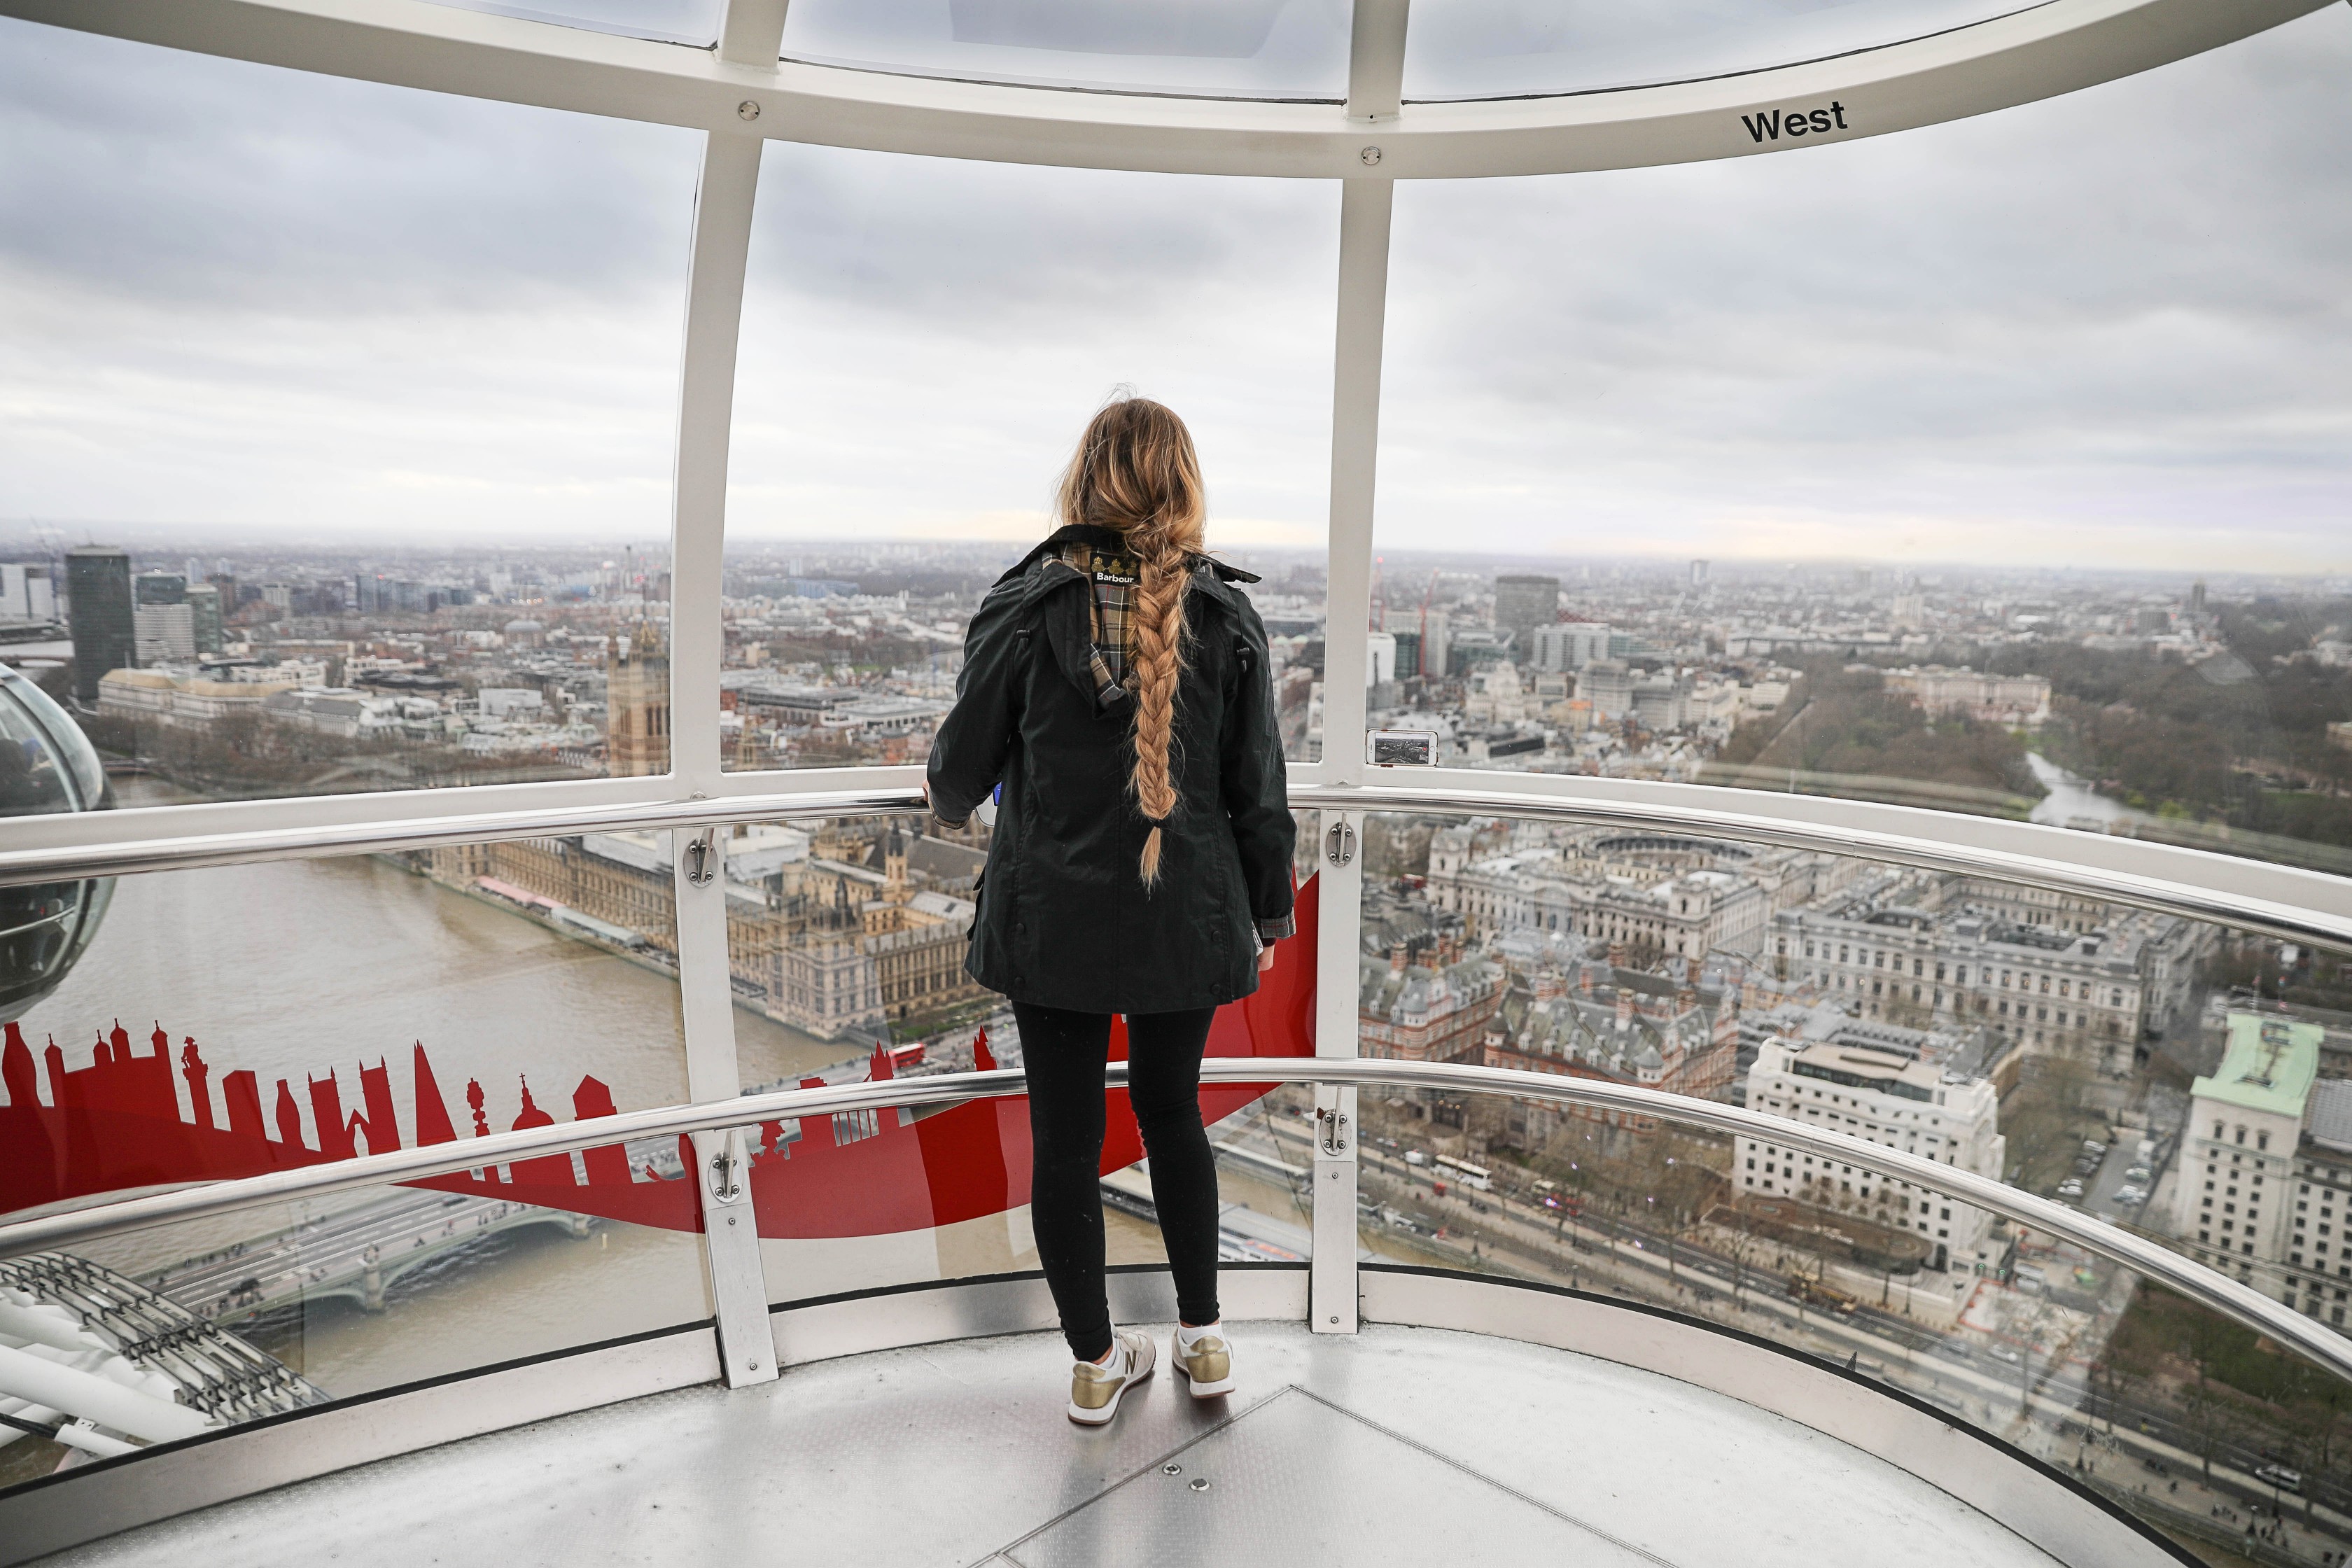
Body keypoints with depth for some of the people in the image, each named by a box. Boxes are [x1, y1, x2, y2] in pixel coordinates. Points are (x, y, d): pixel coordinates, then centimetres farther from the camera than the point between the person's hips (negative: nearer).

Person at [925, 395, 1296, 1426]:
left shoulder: (1025, 612, -10)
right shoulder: (1225, 619, -6)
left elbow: (964, 759, -1)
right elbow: (1258, 791, -2)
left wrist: (949, 801, 23)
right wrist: (1267, 915, 11)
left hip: (1052, 917, -2)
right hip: (1189, 920, 2)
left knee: (1065, 1136, 12)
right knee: (1172, 1112, 22)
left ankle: (1096, 1363, 28)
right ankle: (1203, 1340, 32)